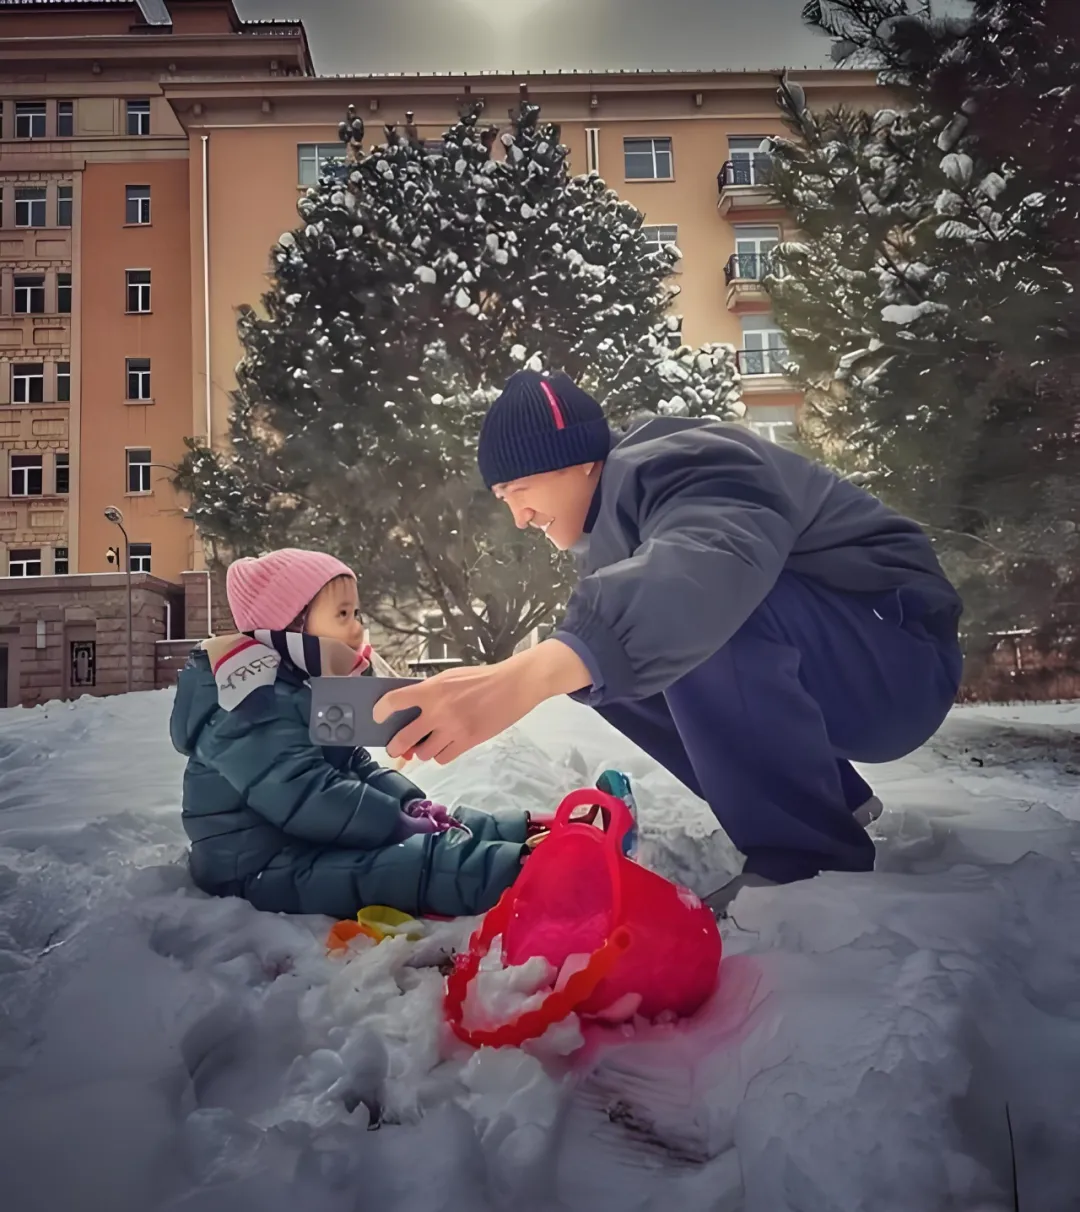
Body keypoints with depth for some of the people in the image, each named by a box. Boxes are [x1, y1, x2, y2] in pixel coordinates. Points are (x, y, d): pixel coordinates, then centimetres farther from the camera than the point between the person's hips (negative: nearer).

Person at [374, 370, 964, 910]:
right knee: (601, 666, 1)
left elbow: (711, 563, -45)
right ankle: (830, 800, 8)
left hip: (899, 656, -9)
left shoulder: (675, 465, -23)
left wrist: (528, 675, -58)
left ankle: (812, 857, -17)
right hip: (813, 680, 9)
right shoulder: (609, 533, 9)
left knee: (704, 620, -35)